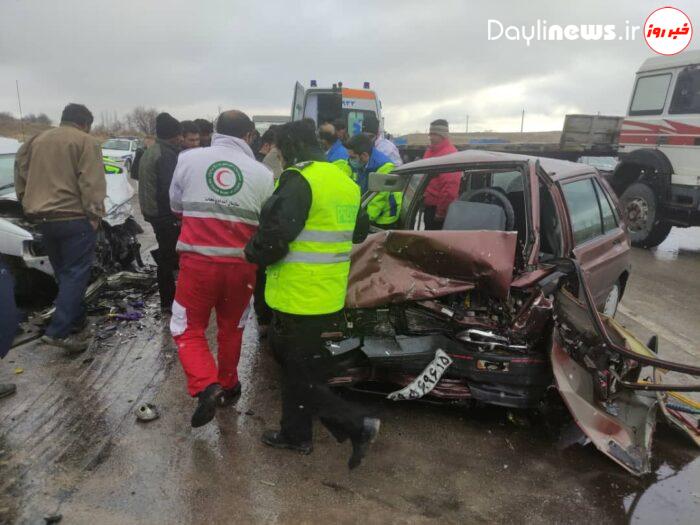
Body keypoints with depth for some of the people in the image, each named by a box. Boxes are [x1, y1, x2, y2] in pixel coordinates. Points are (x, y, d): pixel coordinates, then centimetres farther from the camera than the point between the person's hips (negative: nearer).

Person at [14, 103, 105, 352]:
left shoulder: (37, 140, 17)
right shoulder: (86, 142, -4)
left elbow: (21, 172, 17)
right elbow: (91, 183, -14)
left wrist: (29, 204, 21)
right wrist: (95, 215, -12)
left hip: (43, 218, 7)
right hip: (74, 217, -7)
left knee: (64, 273, 15)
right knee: (76, 274, -4)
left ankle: (75, 325, 20)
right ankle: (59, 330, -11)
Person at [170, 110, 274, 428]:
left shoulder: (188, 158, 0)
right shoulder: (262, 173, -3)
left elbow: (176, 206, 13)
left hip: (197, 260, -1)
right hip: (241, 264, 1)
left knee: (188, 329, 13)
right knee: (231, 328, 21)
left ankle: (205, 385, -7)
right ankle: (228, 386, 36)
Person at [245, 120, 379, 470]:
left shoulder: (299, 180, -15)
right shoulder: (344, 182, 11)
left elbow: (275, 235, -23)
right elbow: (359, 232, 20)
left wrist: (254, 253, -3)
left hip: (300, 298, -9)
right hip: (330, 295, 9)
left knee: (303, 376, 5)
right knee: (295, 362, 22)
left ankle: (358, 426, 8)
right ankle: (295, 434, 35)